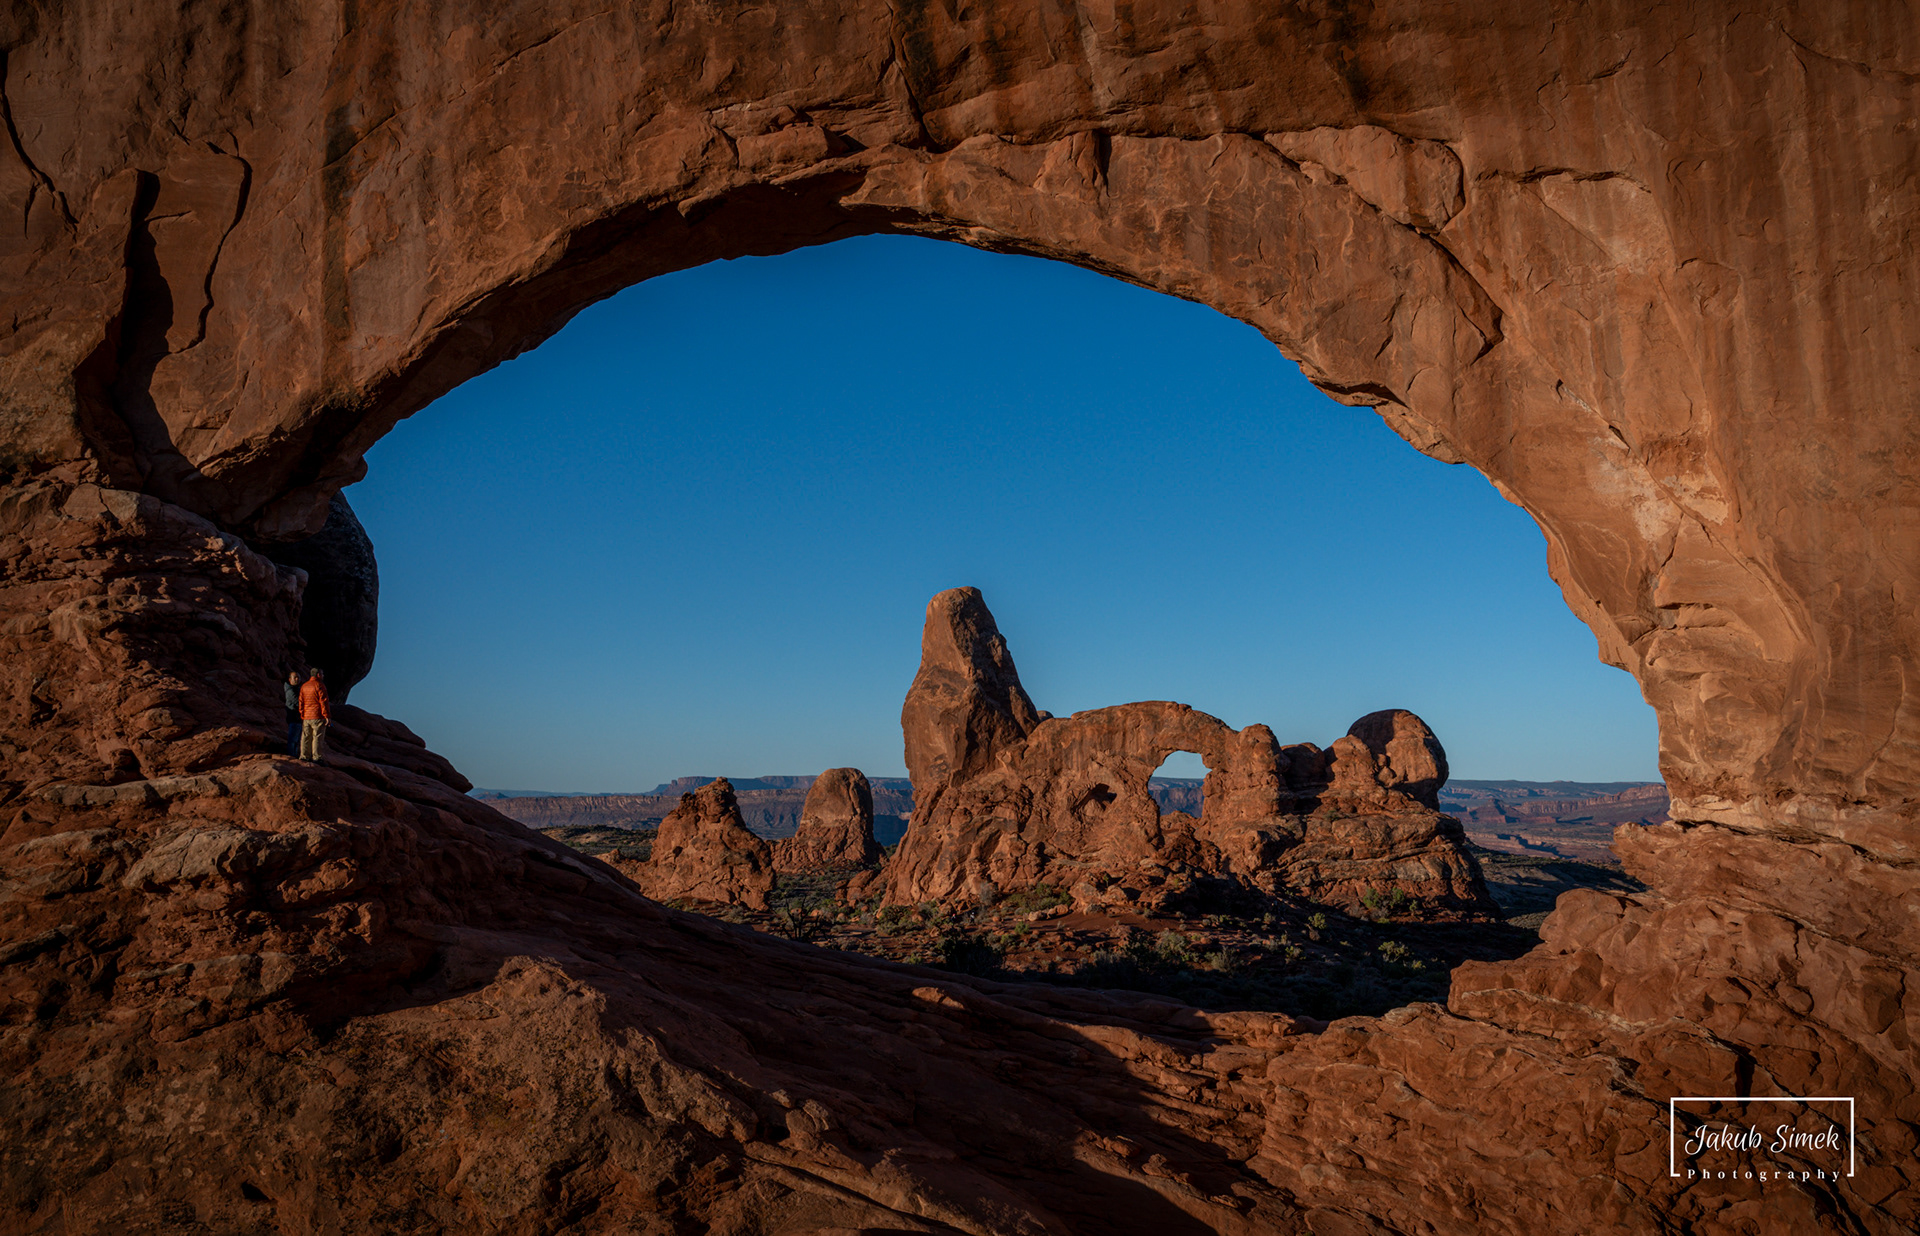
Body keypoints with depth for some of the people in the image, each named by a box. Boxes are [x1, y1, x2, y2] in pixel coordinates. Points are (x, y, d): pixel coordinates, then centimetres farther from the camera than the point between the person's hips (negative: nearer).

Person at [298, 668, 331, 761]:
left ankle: (304, 756, 9)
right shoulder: (319, 685, -7)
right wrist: (327, 716, -10)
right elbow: (323, 702, -11)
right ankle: (316, 758, -9)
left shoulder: (304, 686, 14)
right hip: (317, 717, -7)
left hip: (306, 717, 7)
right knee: (318, 737, -6)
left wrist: (302, 716, 19)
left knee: (306, 737, 9)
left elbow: (301, 702, 15)